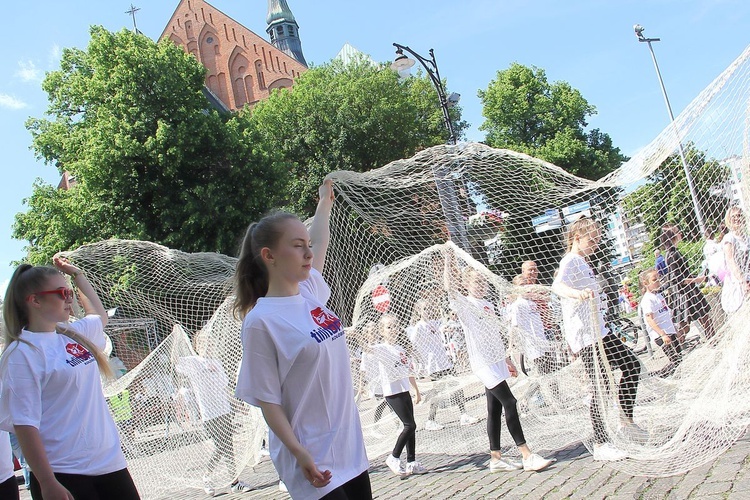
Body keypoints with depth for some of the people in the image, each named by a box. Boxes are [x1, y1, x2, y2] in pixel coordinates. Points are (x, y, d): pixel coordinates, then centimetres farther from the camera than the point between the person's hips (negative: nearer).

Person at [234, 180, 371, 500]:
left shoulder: (310, 292, 3)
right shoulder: (261, 321, -16)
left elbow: (320, 244, 22)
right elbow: (267, 401, -14)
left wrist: (325, 201, 32)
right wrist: (301, 456, -21)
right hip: (313, 462, -7)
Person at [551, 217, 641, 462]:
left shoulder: (582, 262, 17)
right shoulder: (570, 262, -14)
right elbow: (557, 286, -36)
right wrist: (577, 293, -54)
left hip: (598, 331, 10)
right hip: (585, 336, -10)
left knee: (632, 365, 15)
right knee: (600, 387, -8)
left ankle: (627, 419, 22)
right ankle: (600, 445, 0)